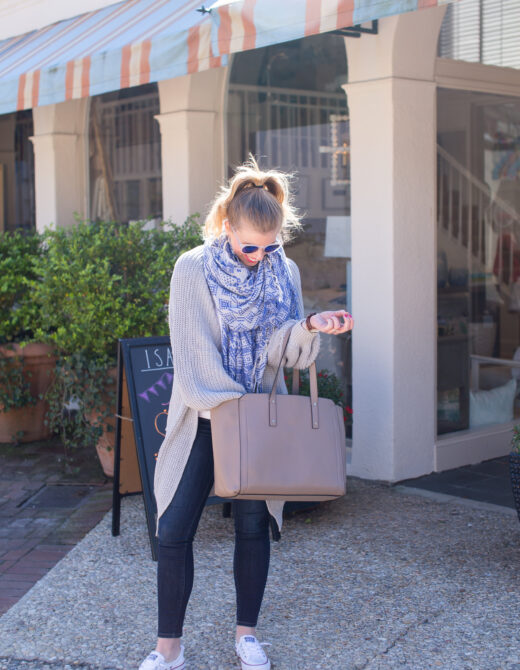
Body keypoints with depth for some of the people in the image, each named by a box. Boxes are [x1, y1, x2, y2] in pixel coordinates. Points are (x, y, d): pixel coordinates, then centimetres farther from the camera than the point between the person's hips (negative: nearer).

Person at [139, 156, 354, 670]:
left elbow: (286, 352, -2)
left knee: (253, 525, 9)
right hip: (203, 417, -2)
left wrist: (311, 327, -22)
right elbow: (194, 354, -11)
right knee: (174, 530, -4)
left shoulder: (284, 272, 0)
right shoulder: (193, 269, -9)